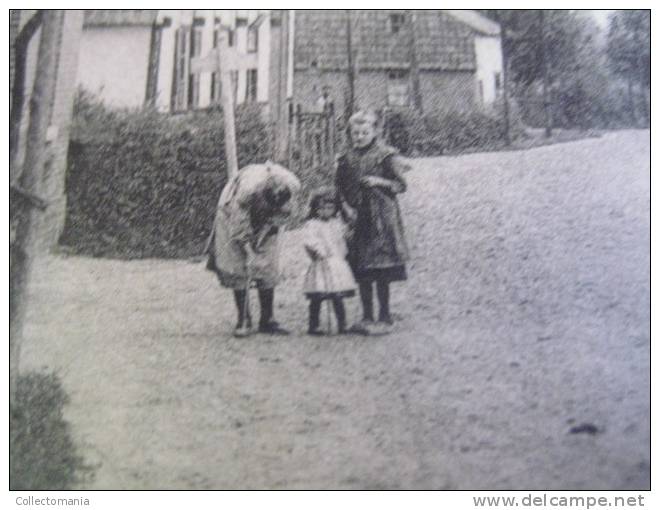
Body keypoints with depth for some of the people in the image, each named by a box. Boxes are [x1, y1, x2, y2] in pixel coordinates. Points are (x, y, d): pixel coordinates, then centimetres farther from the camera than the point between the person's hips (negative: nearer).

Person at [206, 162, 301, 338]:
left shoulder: (290, 187, -28)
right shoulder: (247, 189, -41)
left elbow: (281, 217, -10)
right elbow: (239, 228, -29)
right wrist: (249, 253, -27)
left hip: (265, 224, 4)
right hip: (235, 220, -3)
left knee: (268, 271, -3)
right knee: (238, 269, -9)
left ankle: (267, 321, 5)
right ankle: (243, 321, 0)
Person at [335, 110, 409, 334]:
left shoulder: (385, 156, -4)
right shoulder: (346, 159, 11)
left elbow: (401, 185, -4)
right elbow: (340, 188, 17)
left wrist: (379, 182, -18)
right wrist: (346, 205, 1)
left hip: (380, 218, -5)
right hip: (357, 218, 5)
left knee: (381, 272, -5)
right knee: (361, 271, 7)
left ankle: (384, 318, 4)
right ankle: (367, 317, 17)